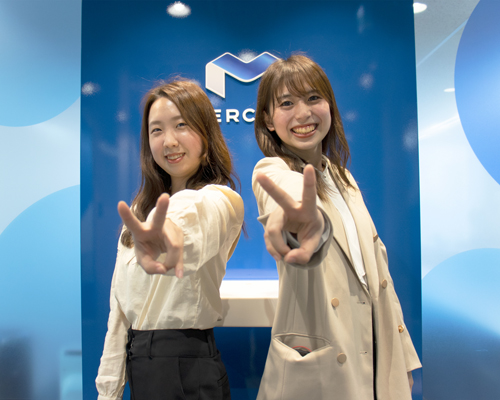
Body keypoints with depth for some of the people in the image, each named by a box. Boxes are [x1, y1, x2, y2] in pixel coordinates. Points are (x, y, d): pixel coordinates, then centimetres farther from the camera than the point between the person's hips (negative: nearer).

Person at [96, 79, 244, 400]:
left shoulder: (222, 198, -14)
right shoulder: (141, 210, 8)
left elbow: (198, 210, -42)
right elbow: (121, 305, 7)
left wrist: (173, 226, -64)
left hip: (188, 365, -6)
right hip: (138, 362, 6)